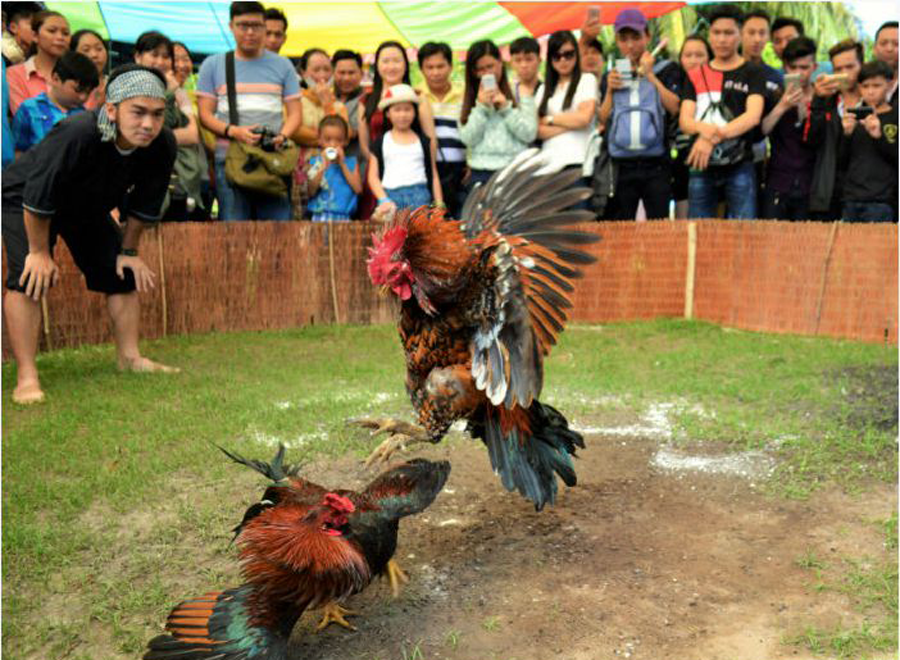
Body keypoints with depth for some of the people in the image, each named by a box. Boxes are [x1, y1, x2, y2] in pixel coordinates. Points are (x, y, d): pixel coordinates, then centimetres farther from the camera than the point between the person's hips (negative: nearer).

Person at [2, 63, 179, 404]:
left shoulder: (162, 146, -24)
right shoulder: (76, 136, -42)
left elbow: (143, 204, -7)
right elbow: (39, 198, -31)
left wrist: (129, 251, 0)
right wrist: (40, 252, -21)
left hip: (88, 207, 6)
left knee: (123, 273, 4)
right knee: (30, 278, -22)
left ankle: (130, 357, 18)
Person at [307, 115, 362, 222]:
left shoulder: (352, 162, 13)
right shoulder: (314, 162, 11)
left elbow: (358, 189, -1)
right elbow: (310, 192, -1)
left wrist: (342, 165, -2)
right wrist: (323, 167, -9)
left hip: (344, 217, 0)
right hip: (320, 216, 0)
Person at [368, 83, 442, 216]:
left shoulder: (424, 141, 15)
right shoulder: (381, 143, 13)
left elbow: (433, 175, 15)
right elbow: (373, 176, 8)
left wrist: (439, 205, 6)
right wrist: (383, 200, -7)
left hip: (419, 195, 0)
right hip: (390, 195, 0)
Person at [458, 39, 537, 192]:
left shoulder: (521, 92, 5)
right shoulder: (469, 99, 10)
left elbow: (530, 134, -4)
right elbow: (468, 139, 0)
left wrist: (505, 107, -10)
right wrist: (481, 107, -8)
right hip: (481, 175, 2)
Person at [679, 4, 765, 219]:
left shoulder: (752, 73, 5)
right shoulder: (695, 75, 12)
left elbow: (753, 116, -11)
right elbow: (684, 120, 1)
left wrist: (713, 137, -25)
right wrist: (704, 128, -23)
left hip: (739, 167, -2)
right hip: (701, 166, 2)